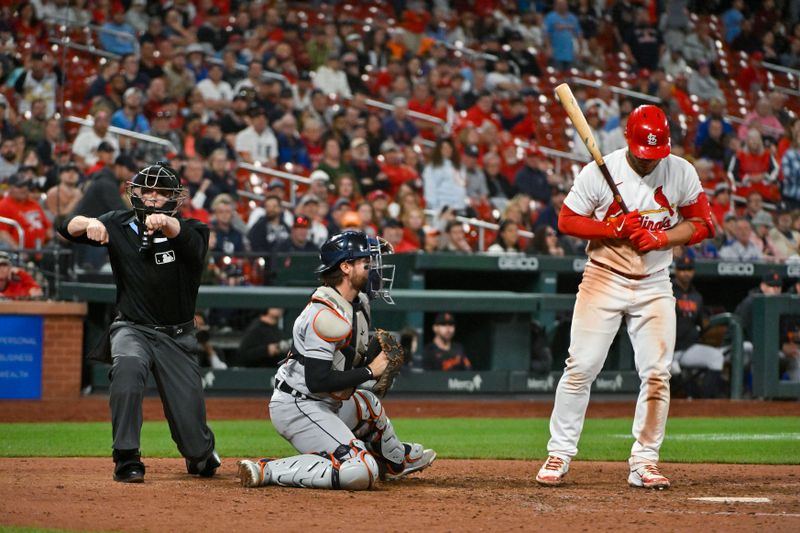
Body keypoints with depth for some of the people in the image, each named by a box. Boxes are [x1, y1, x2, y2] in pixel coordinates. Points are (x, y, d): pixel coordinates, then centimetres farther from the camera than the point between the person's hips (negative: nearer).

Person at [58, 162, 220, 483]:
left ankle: (202, 457, 36)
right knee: (127, 367, -36)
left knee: (191, 430, -3)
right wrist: (90, 224, -36)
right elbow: (68, 228, -12)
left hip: (177, 337, 0)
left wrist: (164, 223, -57)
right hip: (133, 329, 0)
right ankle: (127, 461, -28)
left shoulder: (189, 233, -9)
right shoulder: (119, 226, -3)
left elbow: (185, 235, -34)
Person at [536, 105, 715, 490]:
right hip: (604, 280, -2)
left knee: (657, 374, -4)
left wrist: (662, 237, -15)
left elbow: (703, 224, 3)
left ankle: (644, 461, 5)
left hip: (654, 285, 2)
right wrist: (616, 228, -17)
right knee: (581, 368, -7)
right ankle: (559, 454, 3)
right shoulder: (599, 171, -9)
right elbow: (567, 220, -4)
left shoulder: (681, 173, -2)